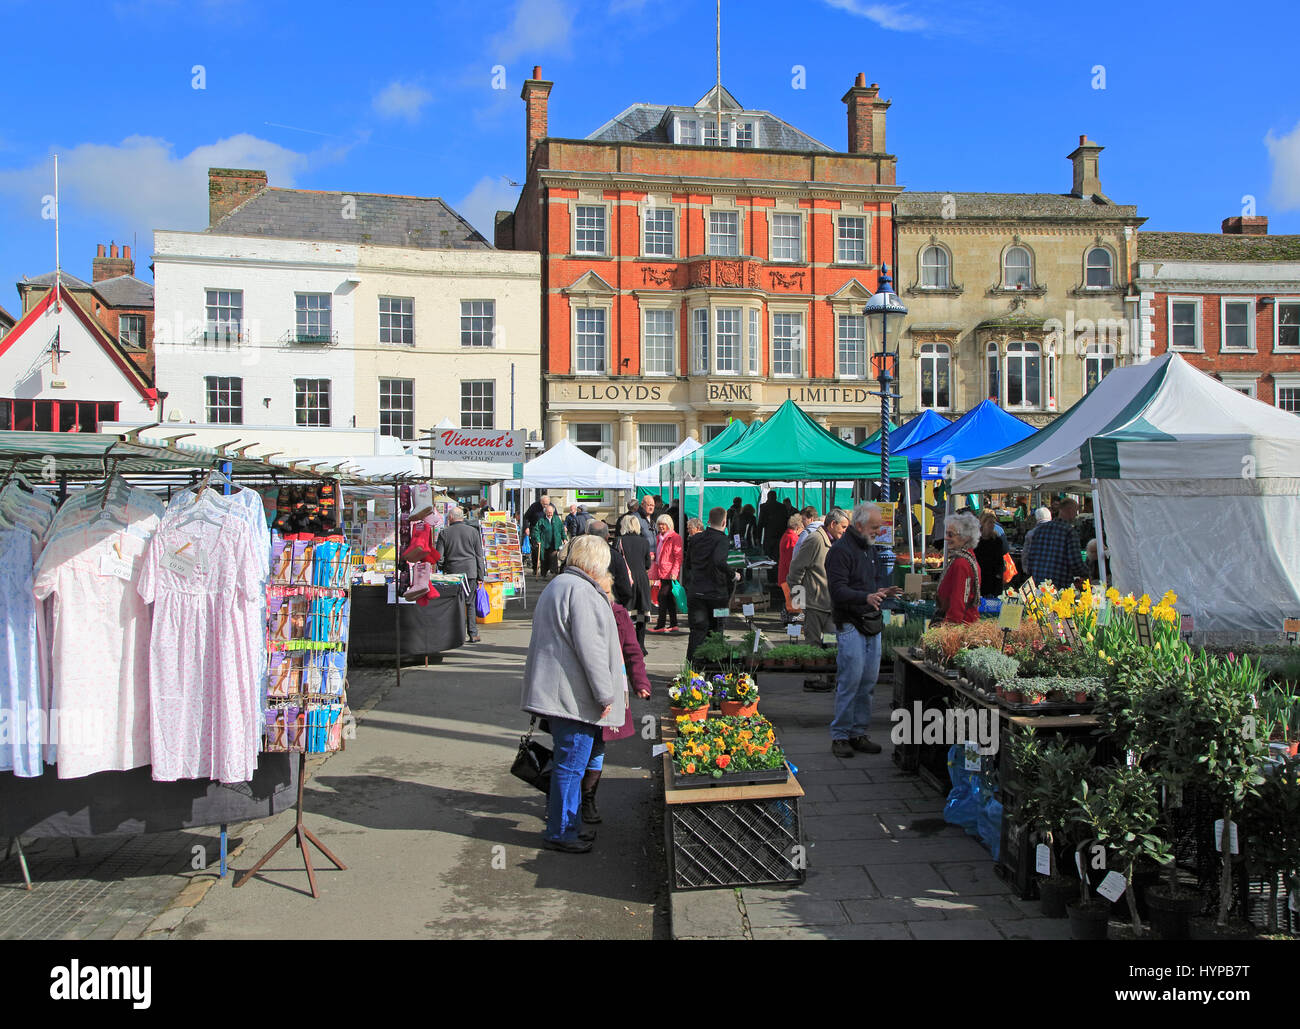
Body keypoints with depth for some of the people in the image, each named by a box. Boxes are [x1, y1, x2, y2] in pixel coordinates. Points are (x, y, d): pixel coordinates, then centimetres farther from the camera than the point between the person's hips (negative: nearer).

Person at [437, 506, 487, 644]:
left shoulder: (444, 533, 0)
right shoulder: (473, 531, 3)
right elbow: (479, 555, 4)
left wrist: (443, 570, 17)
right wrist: (480, 576, 8)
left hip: (452, 572, -1)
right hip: (470, 571, 1)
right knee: (470, 603, 6)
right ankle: (473, 633, 4)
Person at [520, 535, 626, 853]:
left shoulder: (556, 586, 19)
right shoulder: (581, 591, -16)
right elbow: (589, 648, -20)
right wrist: (605, 694, -15)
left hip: (556, 692, 11)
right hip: (574, 696, -11)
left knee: (569, 762, 18)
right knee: (571, 764, -2)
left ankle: (567, 824, 26)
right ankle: (561, 833, 6)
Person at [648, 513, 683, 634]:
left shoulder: (675, 538, -8)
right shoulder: (660, 538, 18)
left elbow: (678, 557, -12)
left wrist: (674, 573, -20)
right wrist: (653, 575, 19)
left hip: (670, 574, -9)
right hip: (662, 573, 9)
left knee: (662, 597, -12)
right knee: (669, 599, 11)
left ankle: (660, 625, -9)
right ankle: (673, 624, 16)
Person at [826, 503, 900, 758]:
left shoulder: (872, 550, 17)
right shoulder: (840, 550, -10)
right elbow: (837, 589, -18)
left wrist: (883, 591, 4)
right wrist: (866, 597, -32)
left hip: (872, 624, 8)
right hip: (850, 624, -8)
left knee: (868, 682, 8)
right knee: (850, 680, -9)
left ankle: (859, 733, 17)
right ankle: (840, 736, 1)